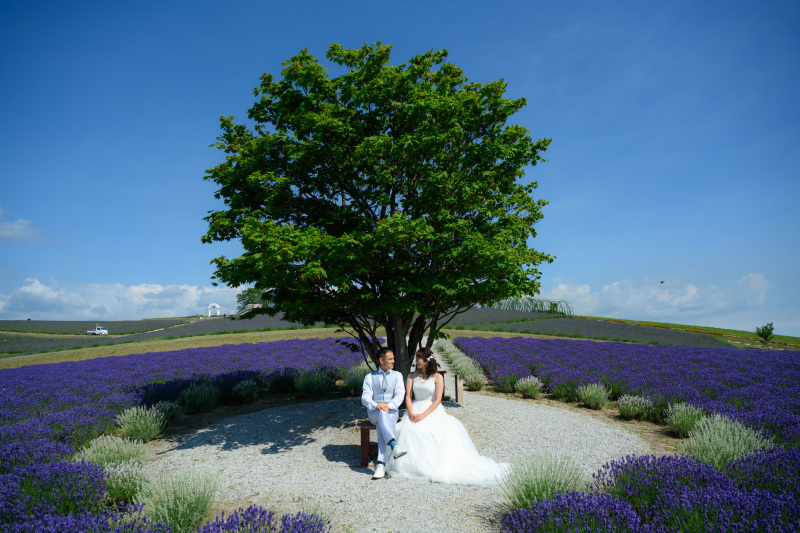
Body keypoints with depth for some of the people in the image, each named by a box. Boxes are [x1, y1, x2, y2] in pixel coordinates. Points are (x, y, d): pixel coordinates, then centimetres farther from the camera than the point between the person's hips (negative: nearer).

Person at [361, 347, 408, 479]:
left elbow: (400, 395, -4)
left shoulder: (397, 375, 11)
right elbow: (365, 398, -3)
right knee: (382, 414, -37)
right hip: (374, 413, 0)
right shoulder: (370, 377, 10)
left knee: (382, 425, -34)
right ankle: (394, 446, -54)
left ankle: (381, 464, -42)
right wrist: (376, 405, -25)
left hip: (392, 412, 0)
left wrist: (389, 405, -24)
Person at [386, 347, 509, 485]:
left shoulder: (437, 377, 1)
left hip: (432, 410, -2)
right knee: (408, 429, -29)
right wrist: (411, 413, -14)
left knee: (446, 431, -32)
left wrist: (424, 415, -19)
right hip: (415, 410, 2)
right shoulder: (412, 376, 11)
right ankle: (411, 463, -18)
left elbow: (437, 400, -7)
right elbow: (408, 396, 5)